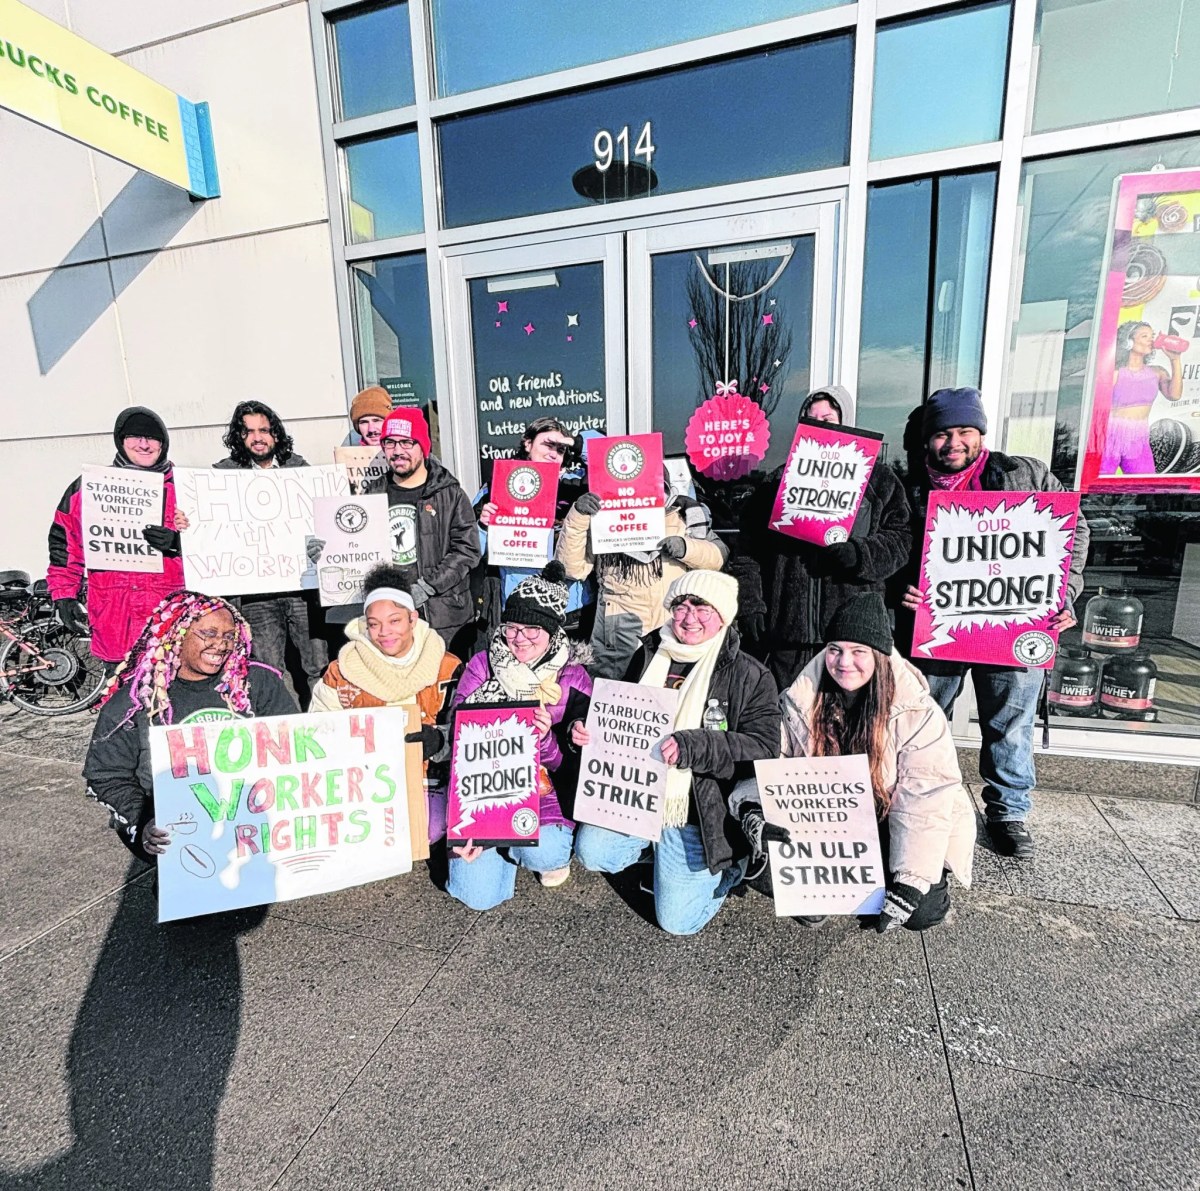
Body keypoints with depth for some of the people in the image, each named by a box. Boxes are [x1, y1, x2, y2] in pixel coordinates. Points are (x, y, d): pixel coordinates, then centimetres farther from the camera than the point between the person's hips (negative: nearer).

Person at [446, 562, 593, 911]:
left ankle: (550, 851, 8)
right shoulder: (482, 666, -2)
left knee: (545, 853, -30)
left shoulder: (573, 678, -6)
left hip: (544, 793, -1)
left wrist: (545, 738, -28)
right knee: (478, 895, -10)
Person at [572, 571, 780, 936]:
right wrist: (584, 729, -8)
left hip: (698, 813, -4)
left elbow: (763, 748, -19)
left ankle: (727, 864, 28)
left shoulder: (751, 677, -10)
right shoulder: (649, 655, 3)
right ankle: (659, 848, 20)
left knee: (677, 920, 0)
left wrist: (691, 747, -32)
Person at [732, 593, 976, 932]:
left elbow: (925, 802, -20)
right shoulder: (799, 703, -10)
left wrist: (909, 885, -26)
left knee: (922, 911, -20)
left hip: (888, 830, -1)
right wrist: (753, 813, -32)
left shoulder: (918, 713, -17)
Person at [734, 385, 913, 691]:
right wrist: (751, 605, 1)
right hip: (786, 628, 1)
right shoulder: (780, 480, 13)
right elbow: (749, 549, 9)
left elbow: (900, 540, 5)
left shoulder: (879, 480, 11)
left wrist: (859, 555, -14)